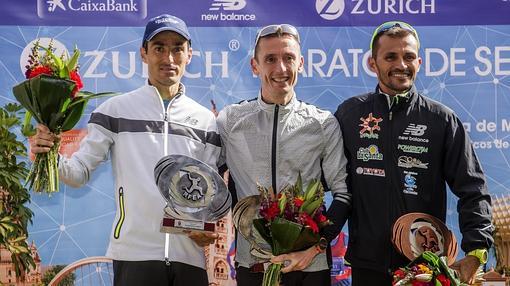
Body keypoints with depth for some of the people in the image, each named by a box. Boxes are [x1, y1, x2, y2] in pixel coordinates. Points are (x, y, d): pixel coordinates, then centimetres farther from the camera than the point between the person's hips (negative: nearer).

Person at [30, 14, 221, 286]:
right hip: (135, 253, -2)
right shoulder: (116, 109, 1)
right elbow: (81, 171, -1)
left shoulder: (206, 120, 8)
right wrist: (52, 158, -21)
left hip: (190, 254, 3)